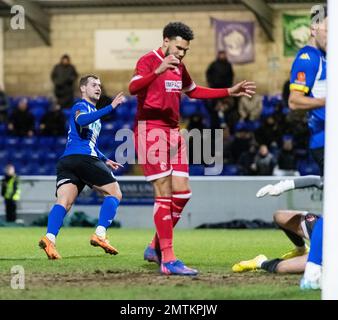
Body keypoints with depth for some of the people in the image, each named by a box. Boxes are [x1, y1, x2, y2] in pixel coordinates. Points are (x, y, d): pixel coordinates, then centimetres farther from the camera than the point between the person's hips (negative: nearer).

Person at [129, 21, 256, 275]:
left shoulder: (179, 67, 16)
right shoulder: (148, 61, -9)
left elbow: (194, 92, 32)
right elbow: (133, 88, -27)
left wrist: (230, 92, 28)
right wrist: (158, 71, -43)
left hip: (173, 131, 8)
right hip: (151, 130, -8)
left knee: (182, 193, 5)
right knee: (165, 194, -12)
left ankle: (155, 248, 20)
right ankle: (168, 260, -13)